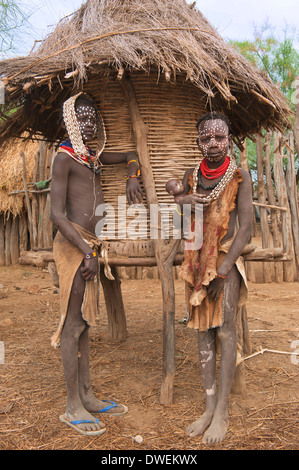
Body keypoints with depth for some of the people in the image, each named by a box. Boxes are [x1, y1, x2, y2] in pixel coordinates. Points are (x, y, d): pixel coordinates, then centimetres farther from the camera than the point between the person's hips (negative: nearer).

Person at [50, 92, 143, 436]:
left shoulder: (93, 157, 17)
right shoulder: (64, 157, -6)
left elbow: (130, 156, 33)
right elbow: (57, 214, -14)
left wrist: (132, 178, 12)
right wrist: (86, 252, -16)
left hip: (89, 245, 8)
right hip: (73, 244, -8)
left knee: (84, 320, 12)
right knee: (73, 323, -4)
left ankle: (87, 396, 24)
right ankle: (73, 407, 8)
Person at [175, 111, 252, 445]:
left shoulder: (240, 177, -6)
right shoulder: (191, 176, 7)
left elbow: (245, 228, -11)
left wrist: (222, 271, -15)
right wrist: (181, 202, -10)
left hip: (226, 261, -4)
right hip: (195, 261, 5)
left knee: (225, 333, -2)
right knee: (203, 332, 7)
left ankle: (222, 413, 10)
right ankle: (209, 408, 18)